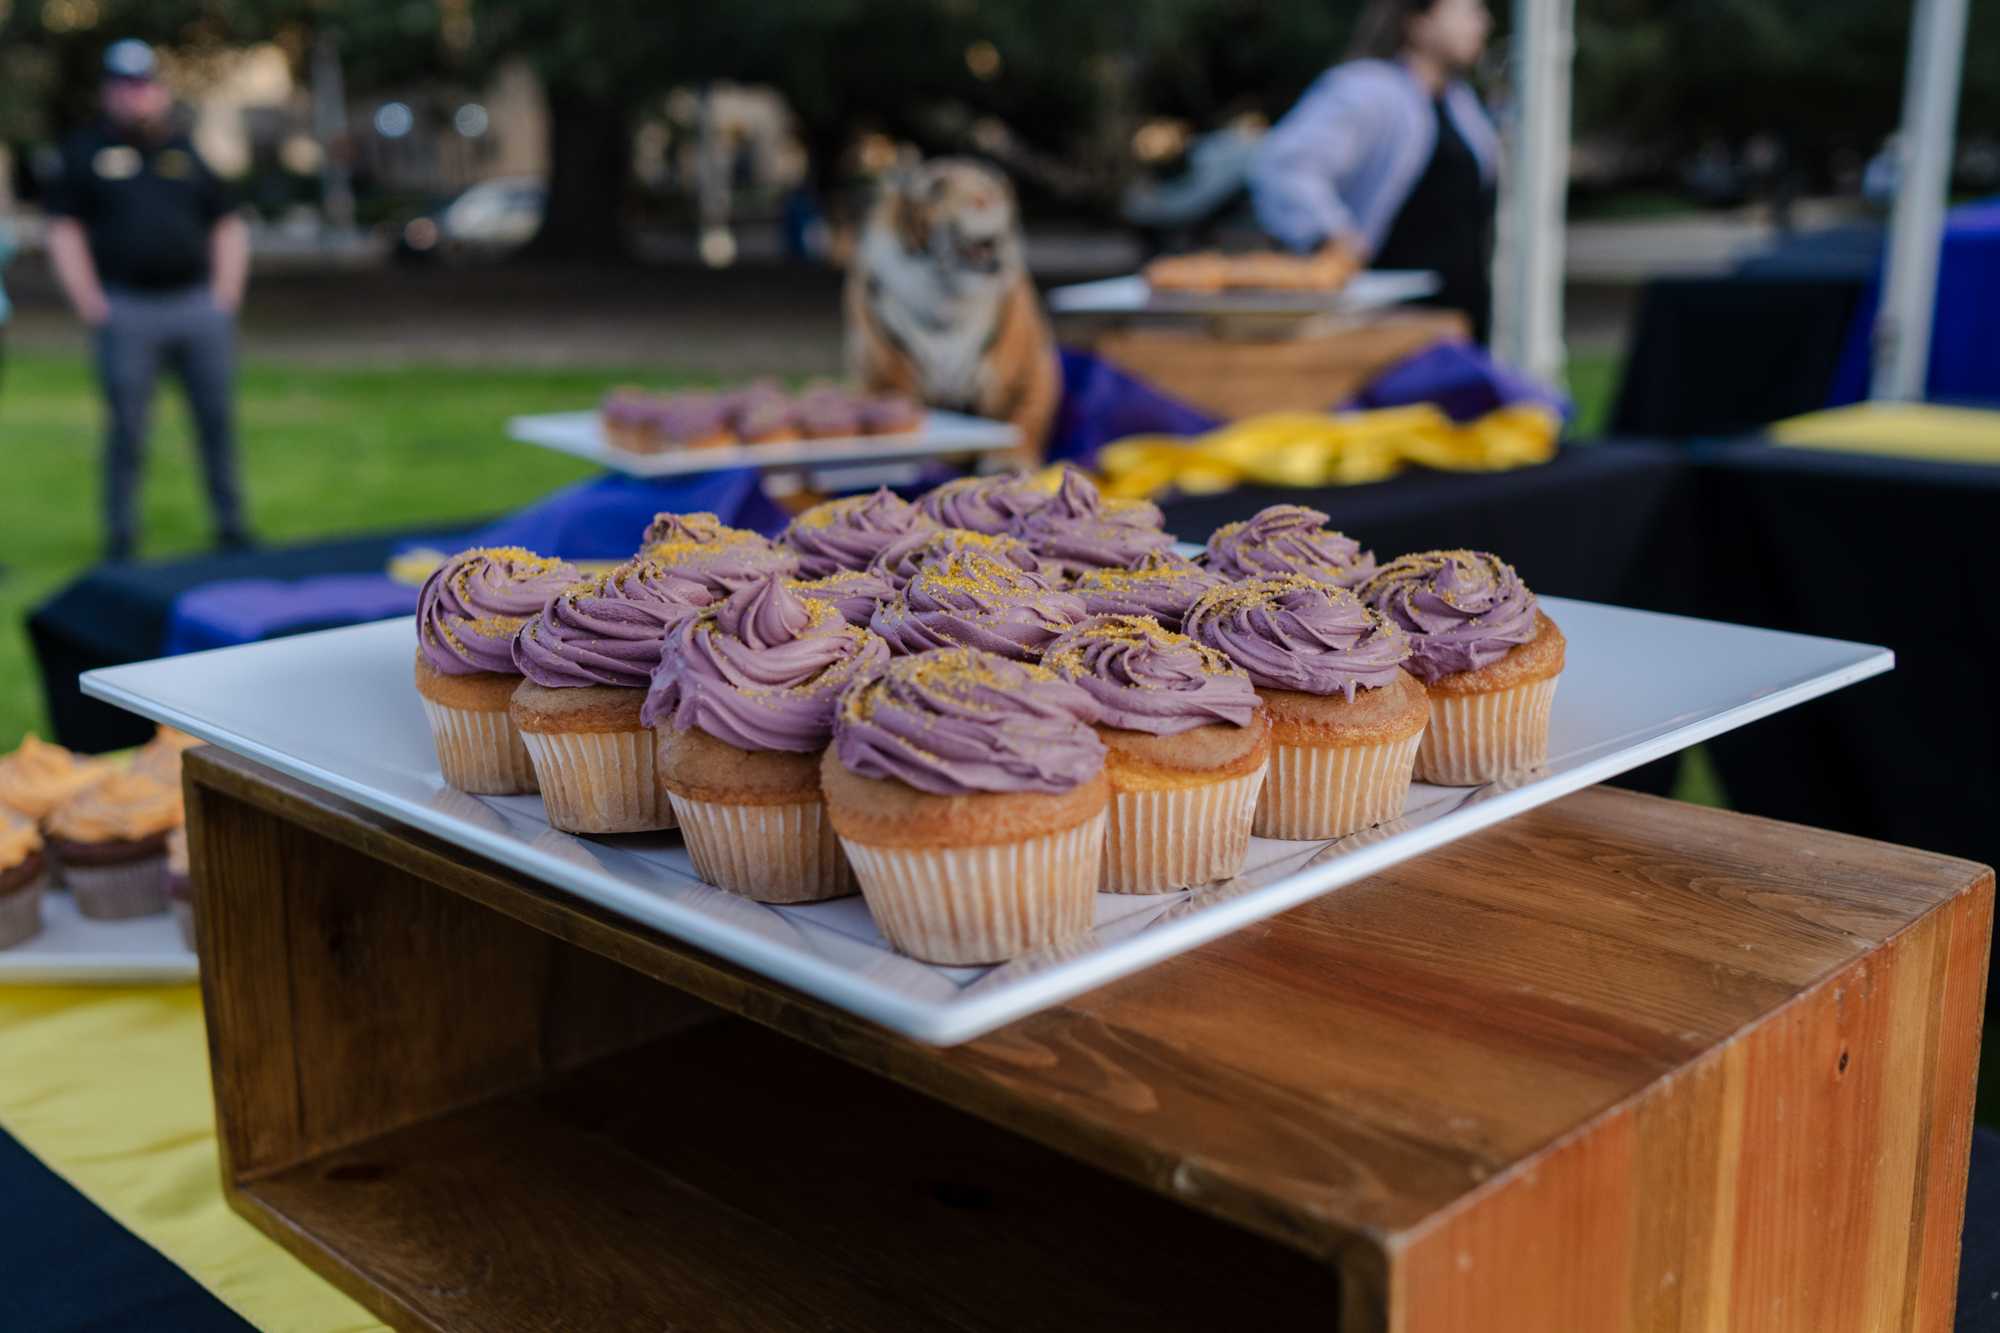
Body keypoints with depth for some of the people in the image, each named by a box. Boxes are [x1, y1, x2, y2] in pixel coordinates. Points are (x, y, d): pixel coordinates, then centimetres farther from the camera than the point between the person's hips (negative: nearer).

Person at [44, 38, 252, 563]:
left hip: (199, 307, 2)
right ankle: (120, 536, 8)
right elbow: (63, 230, 6)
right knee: (126, 428, -1)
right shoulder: (86, 151, 9)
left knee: (218, 420, 2)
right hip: (127, 312, -2)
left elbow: (228, 227, 17)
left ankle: (231, 525, 10)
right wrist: (89, 302, -4)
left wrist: (225, 294, 5)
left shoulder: (188, 152, 16)